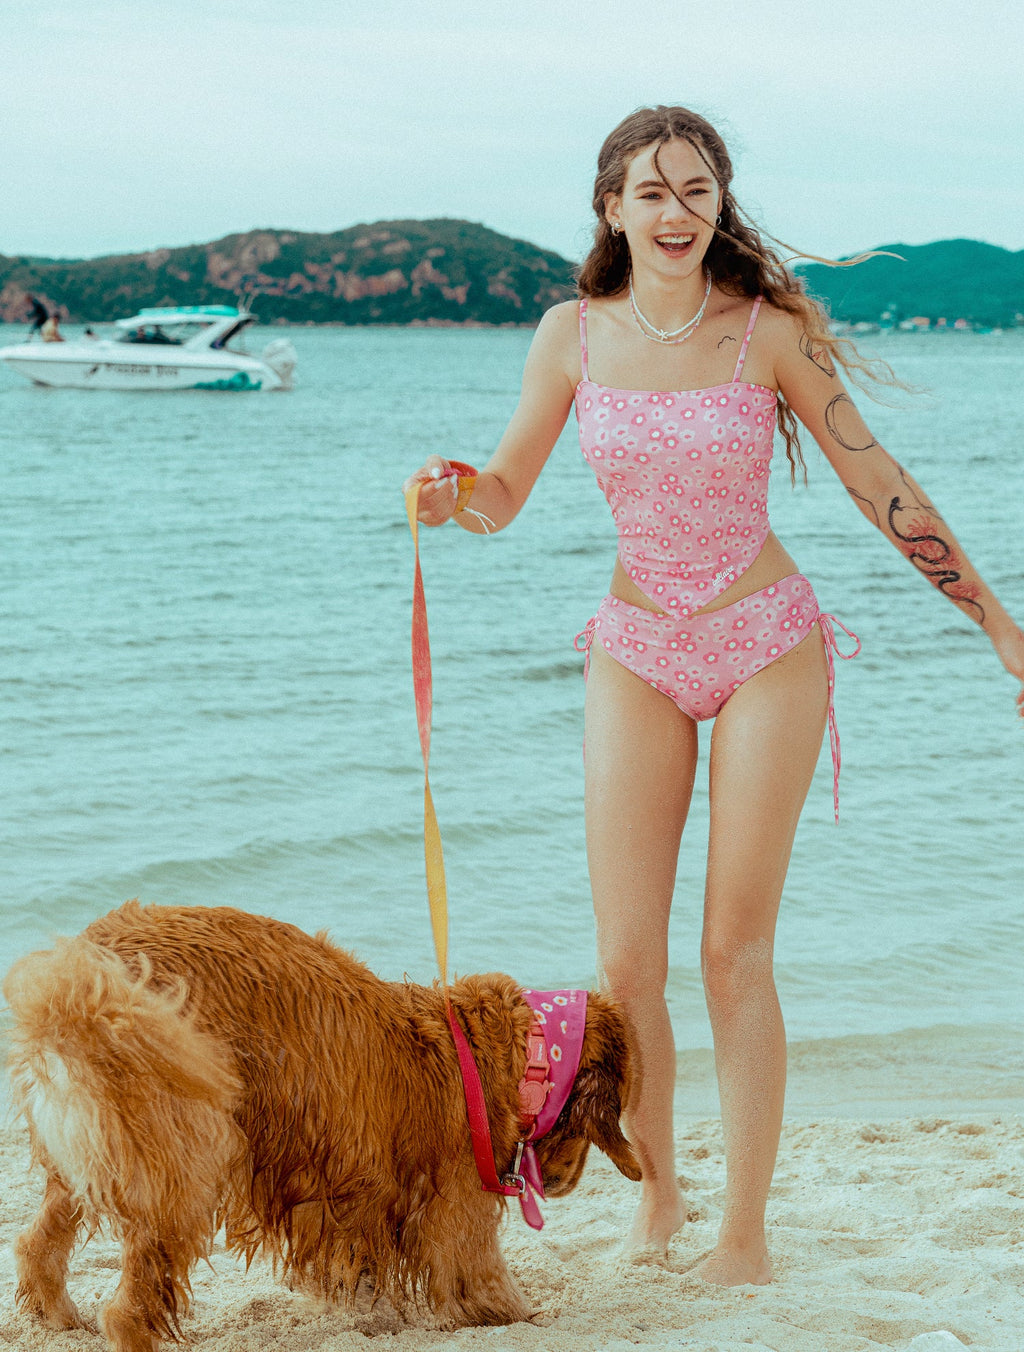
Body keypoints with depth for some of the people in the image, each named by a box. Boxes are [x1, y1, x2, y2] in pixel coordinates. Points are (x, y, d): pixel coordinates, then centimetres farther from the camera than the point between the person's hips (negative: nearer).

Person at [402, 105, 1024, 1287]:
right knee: (625, 962, -1)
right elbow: (501, 496, 5)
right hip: (636, 654, 3)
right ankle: (656, 1194, 21)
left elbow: (876, 483, -2)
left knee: (736, 952, -3)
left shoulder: (769, 329, -8)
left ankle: (744, 1235, 8)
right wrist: (448, 495, -19)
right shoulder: (574, 334, 0)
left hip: (767, 649, -2)